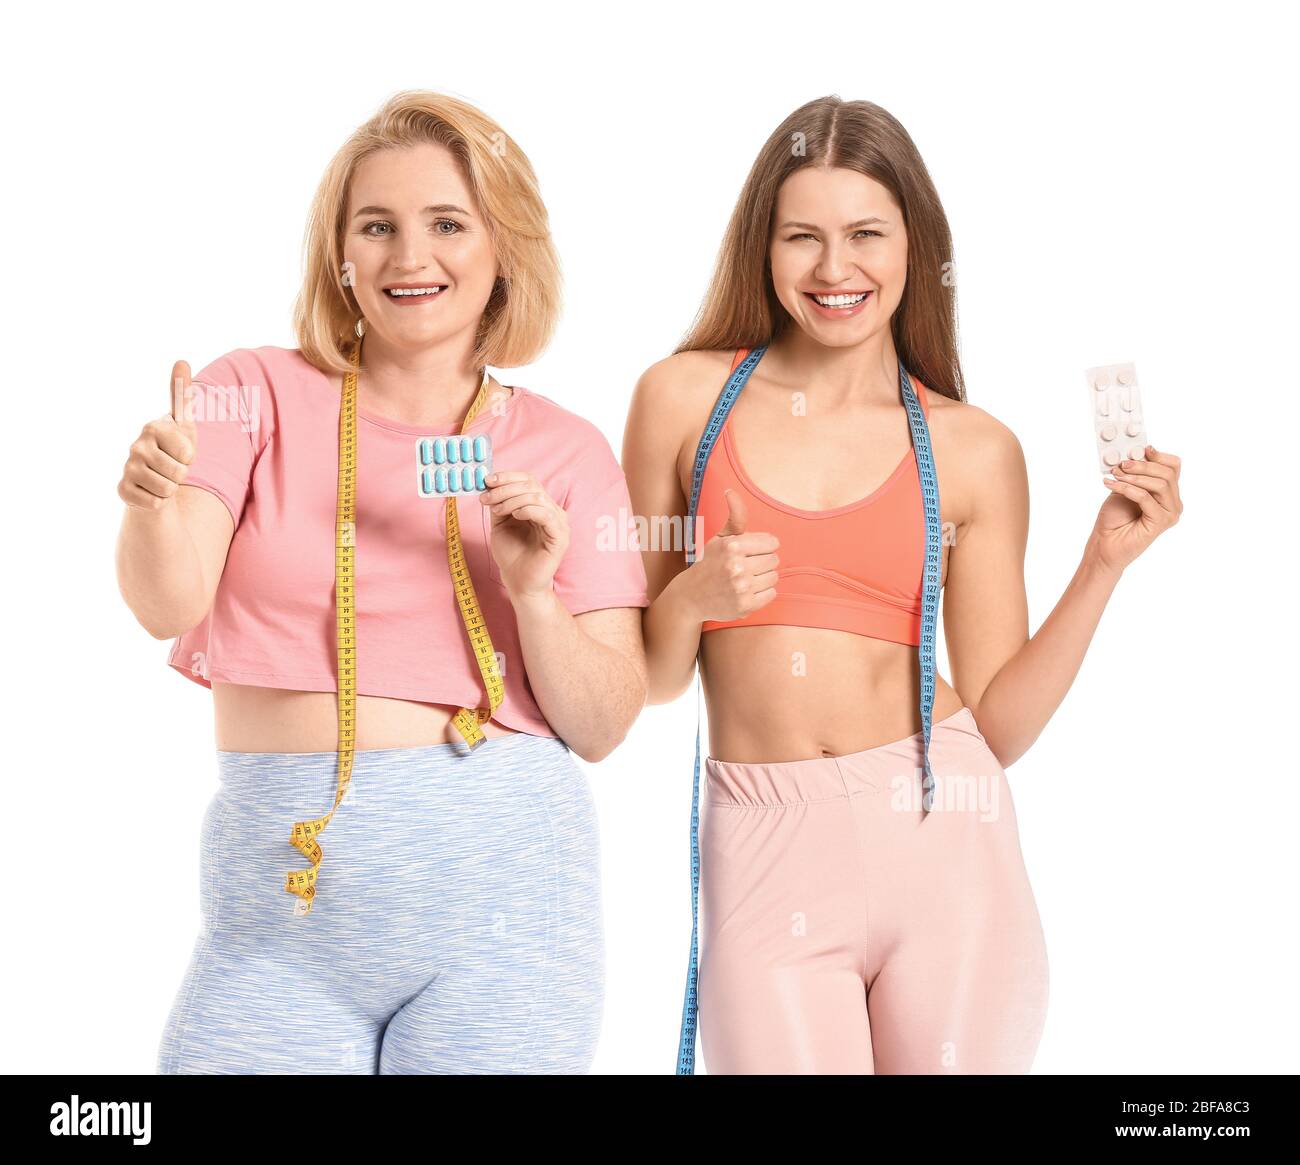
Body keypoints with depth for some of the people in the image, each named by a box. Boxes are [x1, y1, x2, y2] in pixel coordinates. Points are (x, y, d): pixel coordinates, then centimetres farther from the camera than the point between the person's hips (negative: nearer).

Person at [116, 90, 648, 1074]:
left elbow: (601, 729, 3)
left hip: (500, 886, 0)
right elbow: (170, 604, -11)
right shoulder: (257, 394, 3)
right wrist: (154, 504, -31)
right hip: (276, 886, 0)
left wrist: (534, 593, -14)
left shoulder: (567, 451, 4)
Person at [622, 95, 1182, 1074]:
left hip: (941, 837, 1)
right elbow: (646, 679, 7)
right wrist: (691, 601, -12)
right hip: (767, 854, 0)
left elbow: (999, 723, 3)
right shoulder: (686, 397, 2)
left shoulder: (973, 451, 3)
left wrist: (1104, 564, -4)